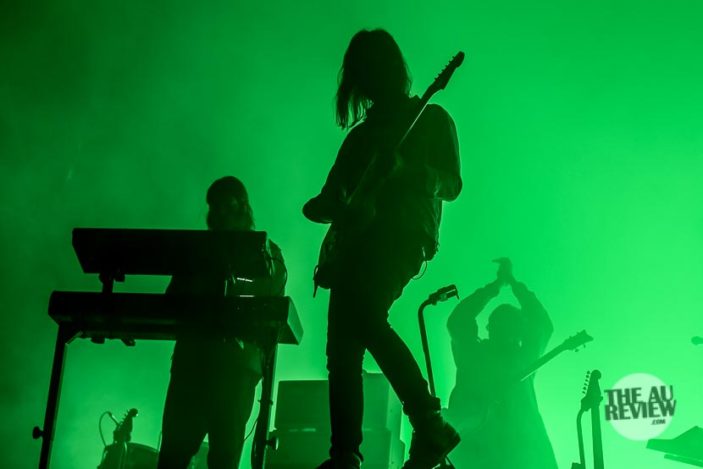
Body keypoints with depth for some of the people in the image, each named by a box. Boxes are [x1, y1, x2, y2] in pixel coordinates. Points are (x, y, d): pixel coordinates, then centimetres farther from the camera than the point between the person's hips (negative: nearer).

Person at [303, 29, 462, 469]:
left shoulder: (431, 118, 12)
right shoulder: (361, 133, 26)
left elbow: (451, 185, 3)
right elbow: (329, 198, 23)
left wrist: (405, 172, -16)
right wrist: (328, 207, -2)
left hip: (404, 234, -6)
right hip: (357, 240, 7)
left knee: (364, 317, -30)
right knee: (342, 347, -5)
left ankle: (430, 423, -25)